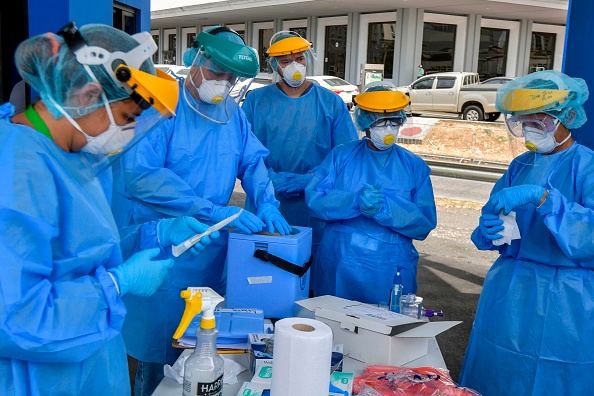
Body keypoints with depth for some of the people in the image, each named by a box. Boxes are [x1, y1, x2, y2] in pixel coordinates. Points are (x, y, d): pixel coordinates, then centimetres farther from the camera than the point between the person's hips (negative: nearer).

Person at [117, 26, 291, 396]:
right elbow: (140, 175, -26)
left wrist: (267, 202, -13)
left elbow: (253, 161, 10)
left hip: (213, 244, 6)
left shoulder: (232, 113, 7)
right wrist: (214, 211, -29)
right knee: (160, 354, 7)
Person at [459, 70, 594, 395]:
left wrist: (542, 197, -32)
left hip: (565, 304, -5)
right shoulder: (520, 166, 8)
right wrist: (488, 231, -13)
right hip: (508, 295, 5)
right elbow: (491, 218, 10)